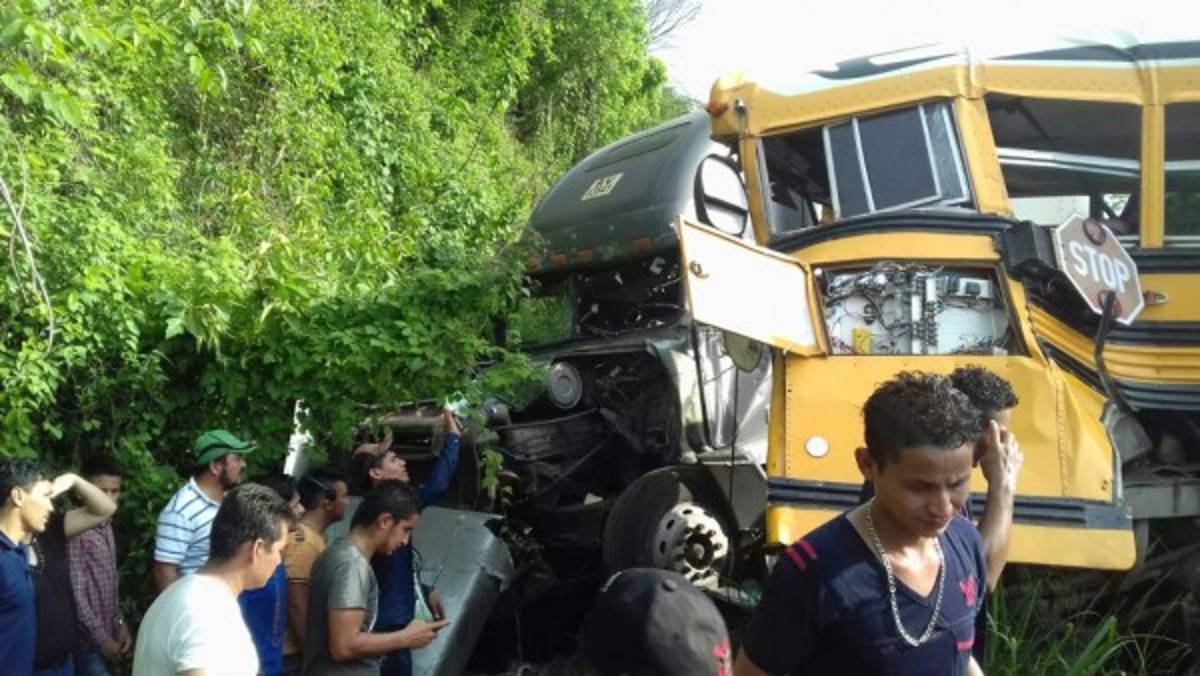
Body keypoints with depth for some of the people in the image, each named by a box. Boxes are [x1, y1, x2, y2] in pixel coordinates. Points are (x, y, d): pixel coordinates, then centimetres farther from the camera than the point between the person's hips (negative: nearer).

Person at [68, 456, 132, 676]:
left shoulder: (106, 527, 9)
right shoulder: (77, 530, -17)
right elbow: (76, 593, -18)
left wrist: (119, 624, 10)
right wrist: (101, 638, -15)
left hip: (105, 634, 8)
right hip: (88, 640, -8)